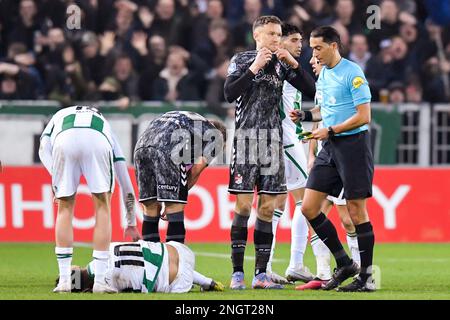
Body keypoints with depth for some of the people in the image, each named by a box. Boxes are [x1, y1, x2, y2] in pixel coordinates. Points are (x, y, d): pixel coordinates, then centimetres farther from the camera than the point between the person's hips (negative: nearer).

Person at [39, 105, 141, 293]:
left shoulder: (59, 116, 44)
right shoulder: (104, 124, 43)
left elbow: (44, 149, 20)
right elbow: (124, 180, 45)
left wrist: (57, 179, 13)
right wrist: (131, 224, 52)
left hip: (64, 141, 0)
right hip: (97, 142, 0)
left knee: (65, 208, 16)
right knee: (103, 207, 15)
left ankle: (64, 280, 14)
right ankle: (100, 281, 11)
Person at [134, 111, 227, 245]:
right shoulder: (216, 135, 21)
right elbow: (197, 168, 9)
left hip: (141, 145, 7)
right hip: (167, 149, -7)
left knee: (151, 207, 12)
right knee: (175, 206, -1)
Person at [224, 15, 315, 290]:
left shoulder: (281, 63, 12)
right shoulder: (242, 60, 2)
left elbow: (311, 91, 6)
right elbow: (229, 93, -12)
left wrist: (293, 64, -4)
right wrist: (255, 68, -15)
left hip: (273, 139, 4)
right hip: (247, 136, -4)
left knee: (268, 207, 2)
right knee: (244, 205, -8)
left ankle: (261, 274, 5)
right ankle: (237, 273, -5)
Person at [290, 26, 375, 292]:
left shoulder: (352, 73, -11)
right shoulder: (323, 75, 14)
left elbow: (363, 116, -15)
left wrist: (330, 130, -15)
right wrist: (305, 115, 9)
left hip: (353, 144, -8)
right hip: (330, 149, 8)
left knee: (356, 211, -5)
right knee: (309, 208, 2)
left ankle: (367, 277, 2)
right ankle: (344, 264, 12)